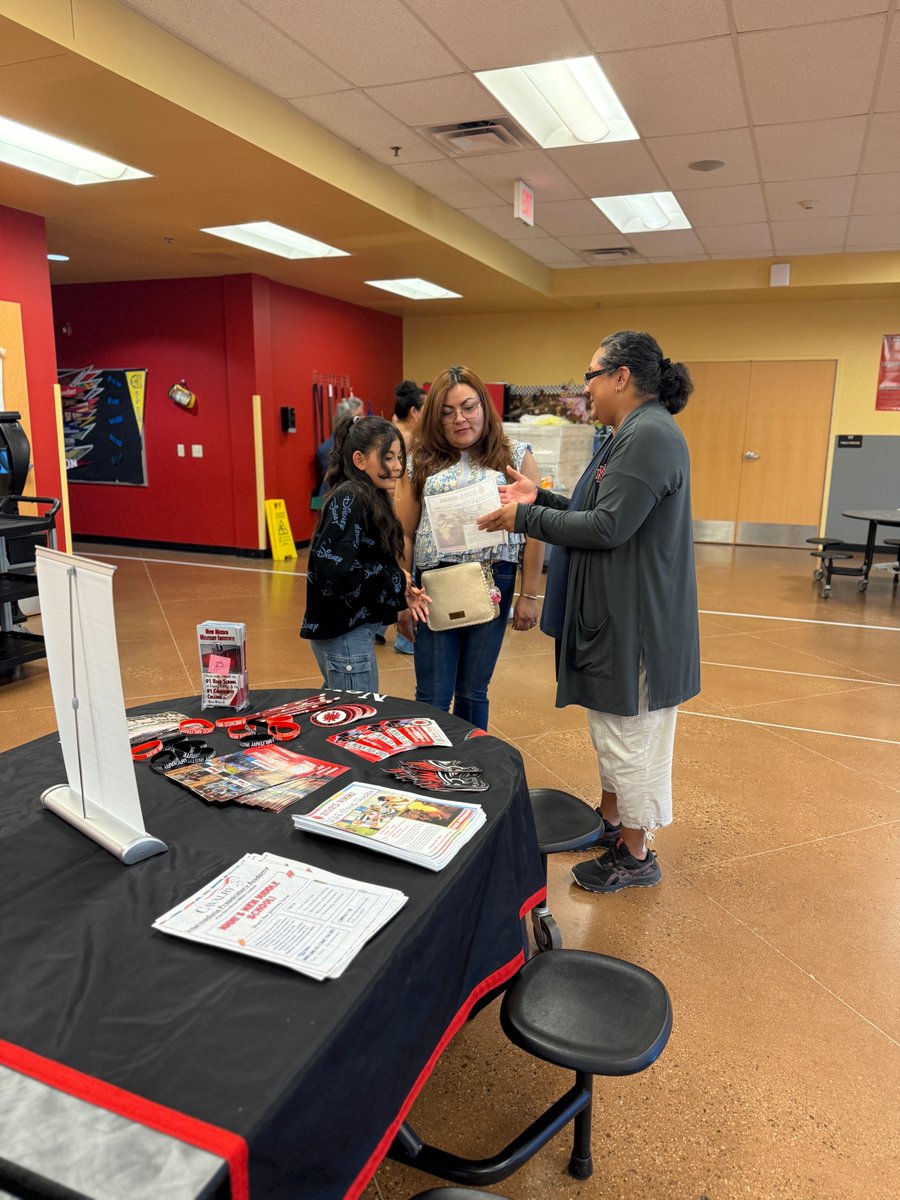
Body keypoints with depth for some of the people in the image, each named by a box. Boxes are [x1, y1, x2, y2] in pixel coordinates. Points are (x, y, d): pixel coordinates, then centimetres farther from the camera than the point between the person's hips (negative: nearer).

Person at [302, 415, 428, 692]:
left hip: (354, 626, 10)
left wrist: (402, 593, -3)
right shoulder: (349, 500, -18)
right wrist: (396, 580, -16)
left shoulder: (370, 499, 10)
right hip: (344, 634, -10)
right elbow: (334, 568, -28)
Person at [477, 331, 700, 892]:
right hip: (613, 614, 11)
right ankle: (610, 820, 40)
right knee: (612, 728, 22)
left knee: (630, 738, 3)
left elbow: (607, 527, -25)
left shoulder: (650, 435, -20)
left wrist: (525, 518, -17)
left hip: (636, 622, -11)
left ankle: (636, 856, 20)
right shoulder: (630, 435, 14)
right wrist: (541, 498, 10)